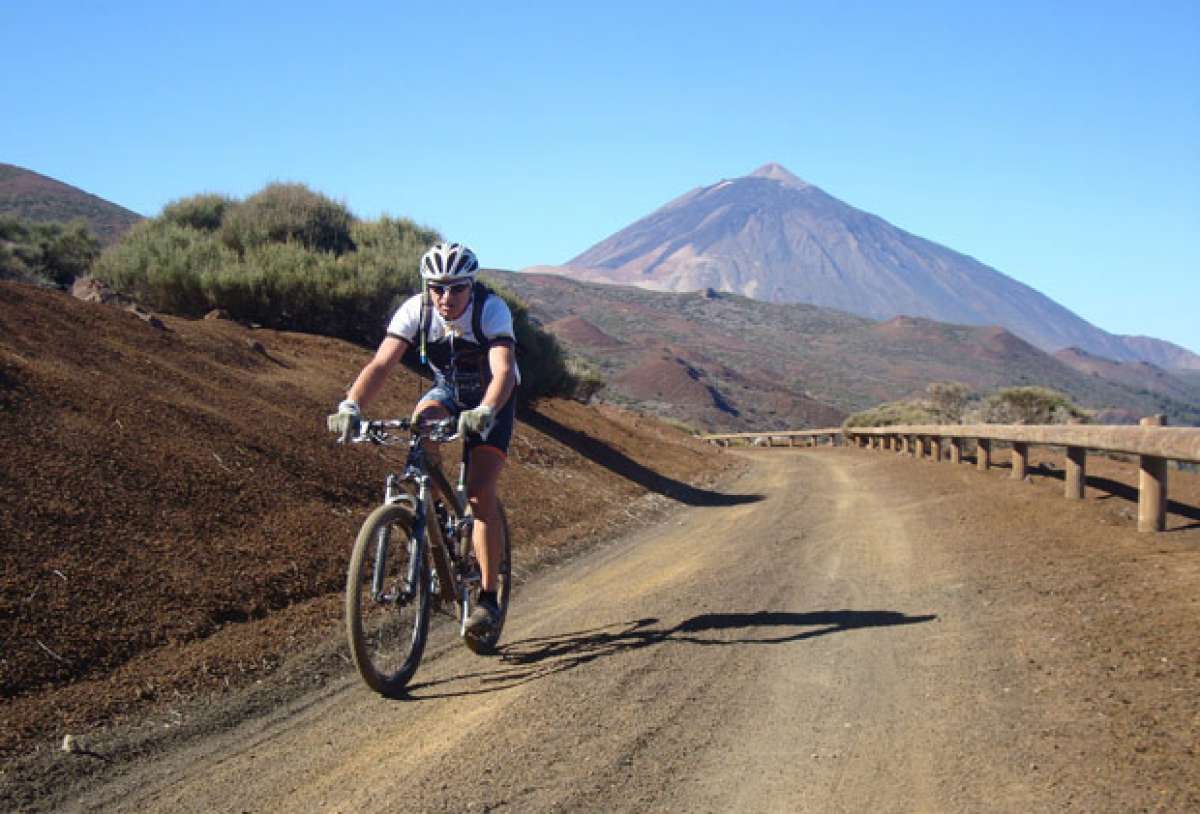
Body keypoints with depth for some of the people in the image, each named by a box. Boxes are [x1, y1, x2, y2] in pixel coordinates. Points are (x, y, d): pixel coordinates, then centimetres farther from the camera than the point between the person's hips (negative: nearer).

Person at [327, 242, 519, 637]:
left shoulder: (492, 310, -30)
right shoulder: (416, 310, -22)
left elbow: (504, 371, -43)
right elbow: (381, 363, -31)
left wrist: (484, 412, -63)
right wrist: (350, 405, -48)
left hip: (492, 400, -3)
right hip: (447, 390, 3)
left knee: (480, 493, -17)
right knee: (421, 421, -33)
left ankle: (488, 597, -6)